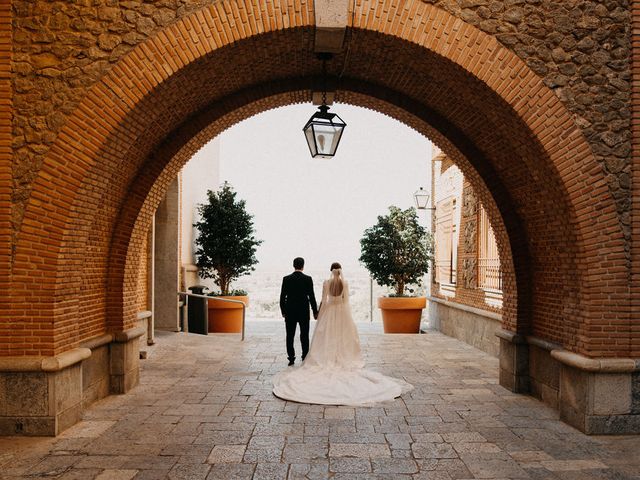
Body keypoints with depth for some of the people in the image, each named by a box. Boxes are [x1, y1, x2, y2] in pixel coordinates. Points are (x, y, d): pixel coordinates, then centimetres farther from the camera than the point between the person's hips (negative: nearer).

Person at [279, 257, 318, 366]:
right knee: (304, 336, 7)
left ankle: (291, 359, 7)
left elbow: (282, 297, -2)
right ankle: (305, 358, 9)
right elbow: (311, 296, -6)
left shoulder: (286, 279, -4)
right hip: (304, 312, 0)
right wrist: (315, 311, 4)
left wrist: (283, 311, 8)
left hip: (290, 313, 1)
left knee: (290, 336, 8)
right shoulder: (308, 279, -7)